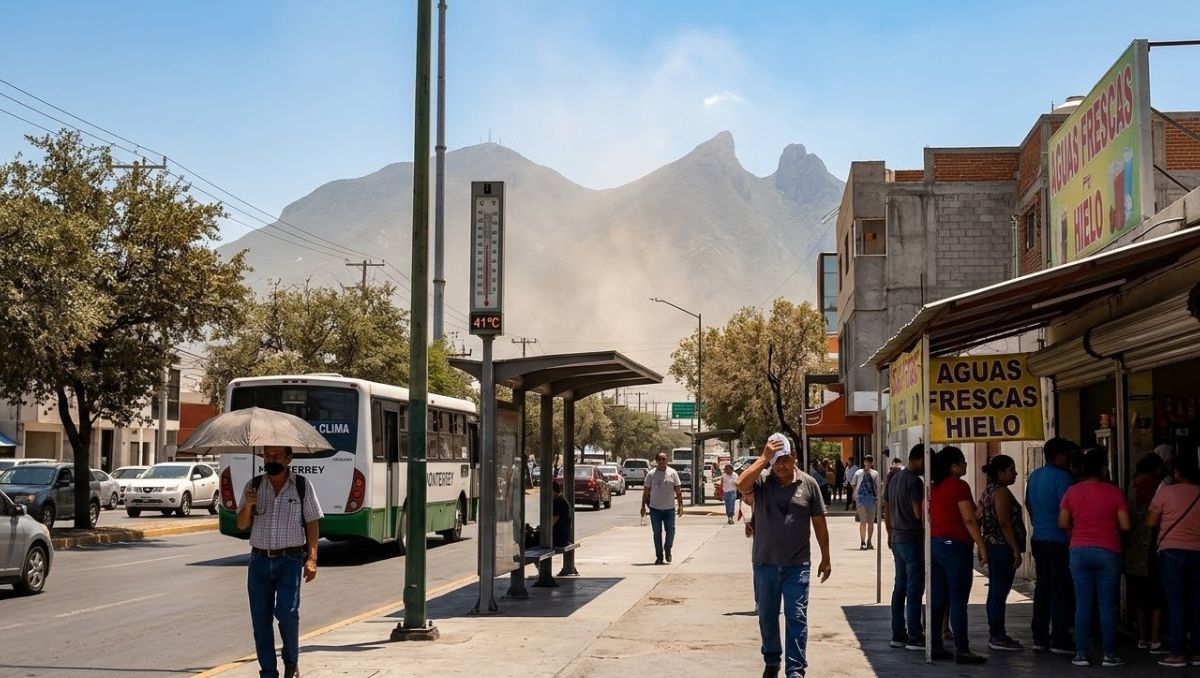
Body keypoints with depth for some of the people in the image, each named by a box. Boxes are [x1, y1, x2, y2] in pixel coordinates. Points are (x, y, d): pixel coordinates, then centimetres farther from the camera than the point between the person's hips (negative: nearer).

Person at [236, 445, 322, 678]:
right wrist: (248, 506, -12)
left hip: (290, 560, -3)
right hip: (259, 560, 3)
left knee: (286, 611, -15)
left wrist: (311, 558, -7)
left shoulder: (302, 486, 2)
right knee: (260, 618, 3)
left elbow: (312, 524, 2)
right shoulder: (253, 486, 8)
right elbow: (242, 525, 9)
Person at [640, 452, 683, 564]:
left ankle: (667, 550, 24)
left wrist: (680, 505, -5)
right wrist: (643, 506, 2)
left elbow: (678, 490, 3)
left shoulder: (672, 473, 3)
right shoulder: (651, 474, 2)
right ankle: (659, 556, 10)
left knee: (671, 531, -2)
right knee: (657, 533, 3)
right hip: (655, 508, 0)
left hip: (669, 508, 0)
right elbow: (646, 491, 6)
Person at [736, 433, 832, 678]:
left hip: (797, 565, -1)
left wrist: (825, 559, 7)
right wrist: (764, 457, -24)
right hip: (765, 563, 1)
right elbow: (741, 484, -27)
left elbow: (819, 522, 5)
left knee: (797, 618, -3)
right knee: (767, 617, 14)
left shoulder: (808, 483, 0)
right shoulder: (762, 481, -3)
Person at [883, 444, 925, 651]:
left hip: (897, 539, 9)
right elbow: (919, 513, -21)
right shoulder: (915, 481, -16)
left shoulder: (894, 479, 12)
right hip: (913, 540, -9)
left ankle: (898, 634, 17)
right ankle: (914, 638, -2)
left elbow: (887, 509, 18)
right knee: (914, 589, -4)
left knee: (900, 588, 13)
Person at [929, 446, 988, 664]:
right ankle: (962, 650, -3)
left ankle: (935, 646, 13)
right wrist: (981, 545, -11)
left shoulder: (933, 487, 12)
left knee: (937, 599, 10)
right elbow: (969, 520, -15)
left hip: (934, 544, 8)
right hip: (955, 545, -8)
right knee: (958, 601, -5)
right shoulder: (959, 486, -11)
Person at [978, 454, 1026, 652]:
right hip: (1003, 547, -10)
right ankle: (998, 637, -5)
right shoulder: (1001, 491, -14)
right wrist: (1016, 549, -18)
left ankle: (995, 635, 19)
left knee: (995, 592, 13)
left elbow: (981, 520, 19)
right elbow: (1005, 523, -20)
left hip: (991, 545, 10)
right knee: (1000, 592, -7)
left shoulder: (988, 490, 16)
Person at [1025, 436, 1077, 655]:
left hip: (1038, 539, 8)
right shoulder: (1061, 477, -12)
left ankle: (1039, 638, 13)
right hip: (1057, 540, -8)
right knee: (1061, 589, -3)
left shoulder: (1034, 476, 13)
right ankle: (1060, 640, -3)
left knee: (1042, 586, 11)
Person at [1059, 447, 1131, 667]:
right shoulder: (1114, 492, -6)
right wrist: (1109, 522, 13)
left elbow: (1063, 523, 3)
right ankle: (1109, 655, 7)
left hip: (1079, 552, 2)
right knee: (1107, 605, 3)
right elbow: (1125, 526, -7)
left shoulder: (1072, 492, 1)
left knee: (1082, 604, 4)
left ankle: (1081, 654, 5)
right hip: (1108, 552, -2)